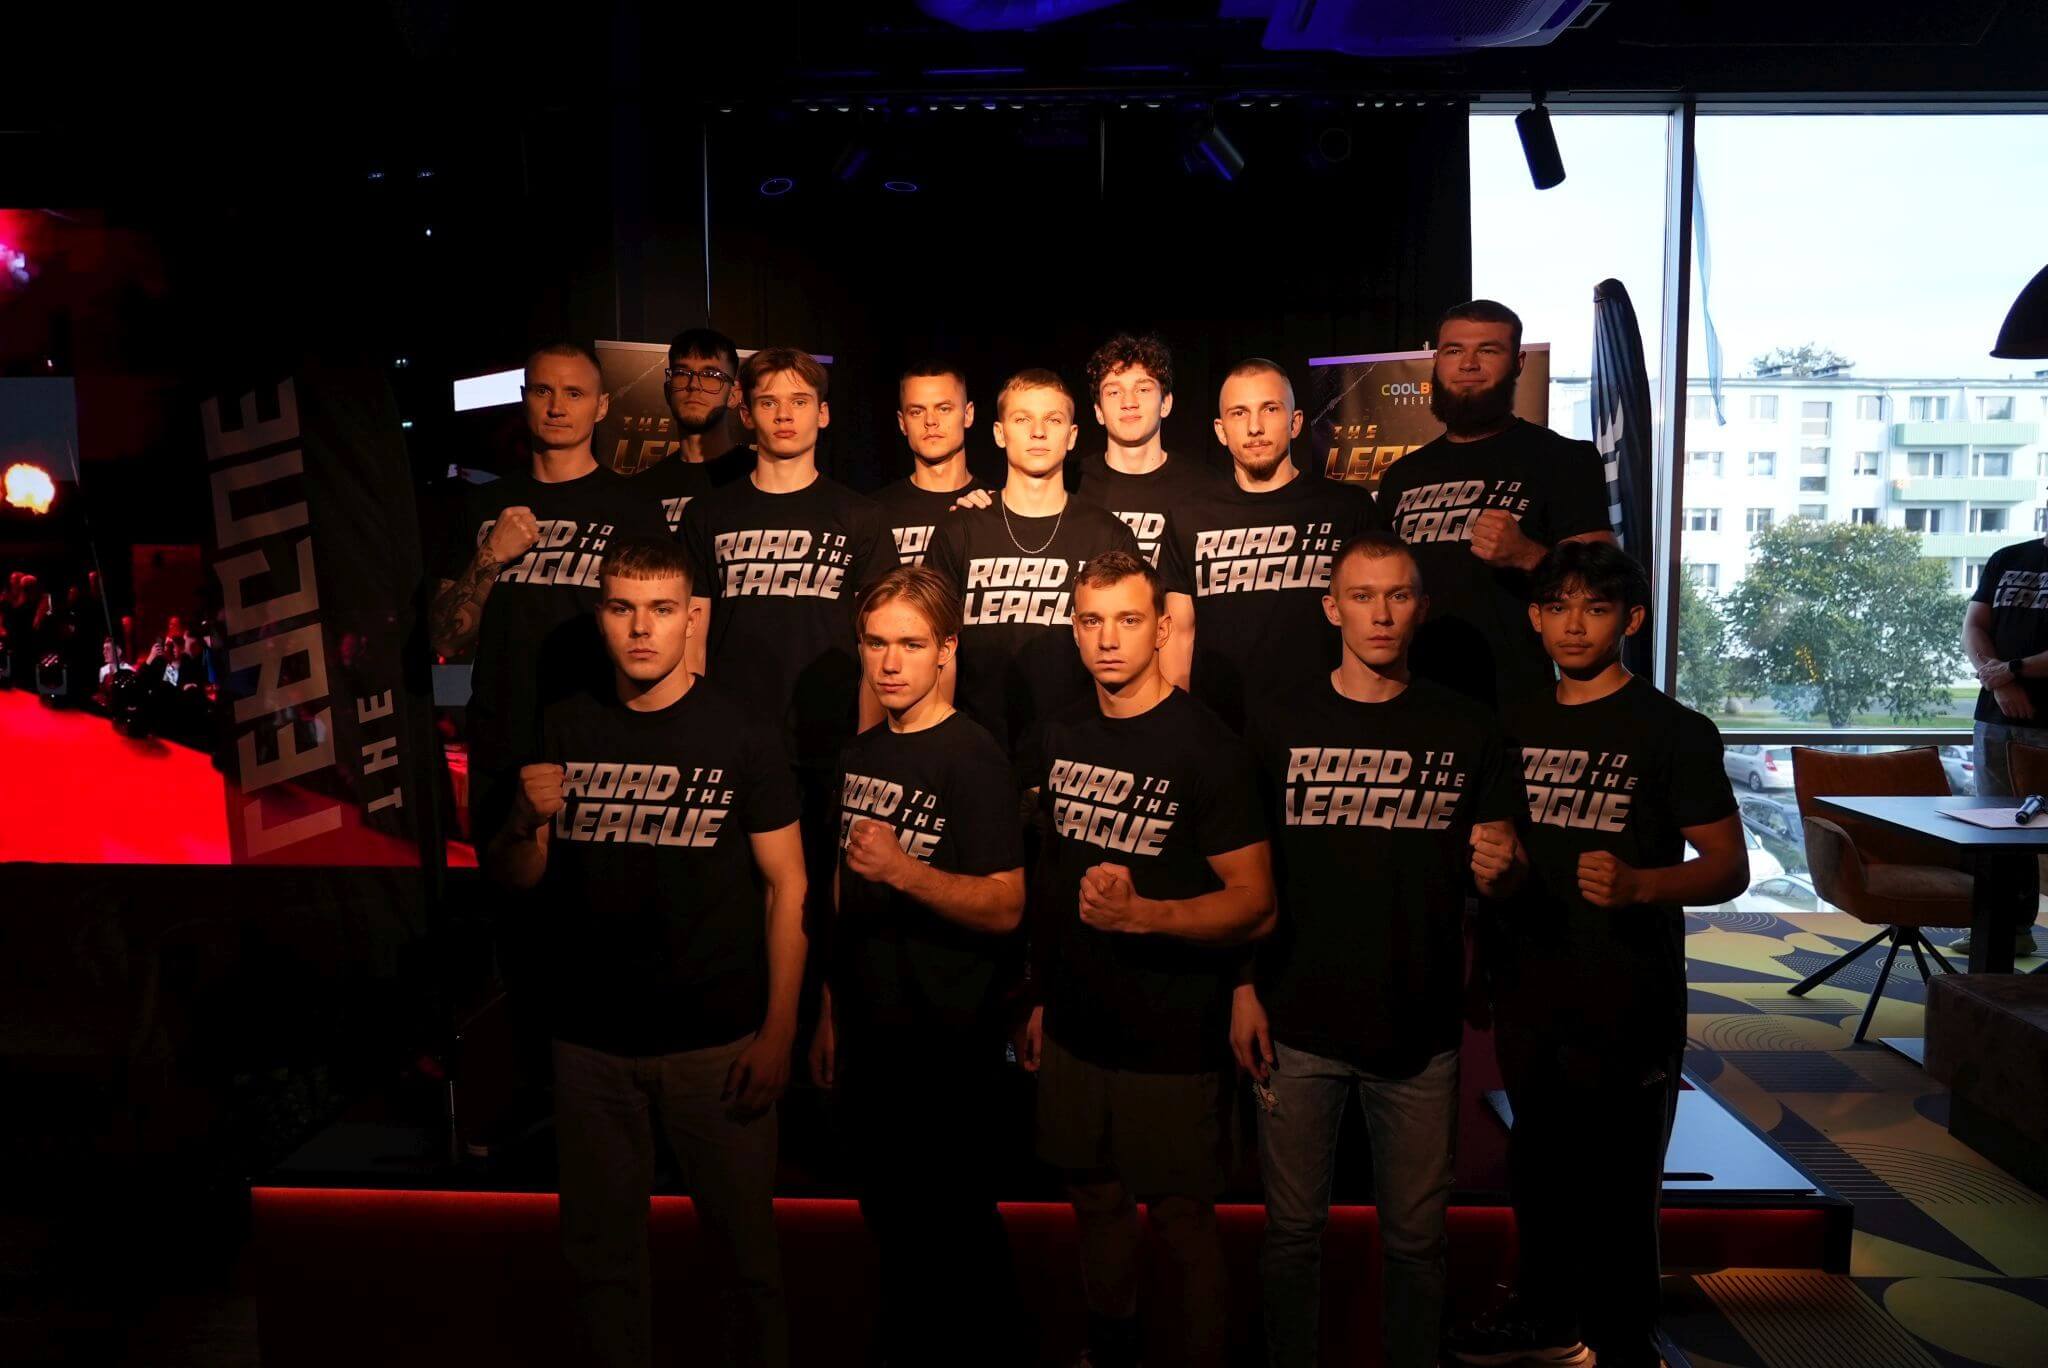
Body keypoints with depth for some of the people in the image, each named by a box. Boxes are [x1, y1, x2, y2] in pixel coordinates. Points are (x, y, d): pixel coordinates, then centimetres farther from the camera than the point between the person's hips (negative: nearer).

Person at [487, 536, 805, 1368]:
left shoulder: (743, 735, -7)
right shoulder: (563, 730, 2)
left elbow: (788, 887, -5)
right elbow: (515, 880, 7)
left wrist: (778, 1033, -10)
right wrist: (526, 823, -15)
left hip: (716, 1041, -3)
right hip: (590, 1041, 3)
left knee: (744, 1252, 9)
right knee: (601, 1253, 17)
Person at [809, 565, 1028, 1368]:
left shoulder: (971, 758, -14)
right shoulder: (861, 754, 8)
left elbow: (1005, 908, -20)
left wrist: (904, 870, -33)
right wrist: (831, 1013, 15)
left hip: (946, 1043, -7)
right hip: (870, 1035, 7)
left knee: (956, 1231, 6)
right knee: (892, 1224, 19)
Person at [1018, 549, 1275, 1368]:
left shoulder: (1205, 746, -14)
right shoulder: (1058, 738, 4)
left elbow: (1252, 901, -15)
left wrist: (1141, 913, -30)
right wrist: (1041, 996, 12)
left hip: (1172, 1041, -5)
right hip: (1076, 1029, 5)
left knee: (1181, 1219, 8)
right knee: (1096, 1202, 19)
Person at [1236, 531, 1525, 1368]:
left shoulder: (1467, 731, 1)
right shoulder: (1279, 724, -1)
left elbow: (1498, 879, 5)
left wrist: (1500, 867, -18)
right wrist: (1243, 991, -3)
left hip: (1420, 1028, 1)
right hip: (1298, 1023, 0)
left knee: (1416, 1234, 13)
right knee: (1293, 1227, 12)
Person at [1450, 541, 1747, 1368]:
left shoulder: (1674, 732, -7)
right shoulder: (1517, 725, 8)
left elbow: (1729, 867, -9)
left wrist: (1639, 884, -27)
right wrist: (1481, 953, 4)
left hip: (1626, 998, -5)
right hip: (1528, 988, 5)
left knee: (1617, 1184, 3)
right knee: (1537, 1165, 19)